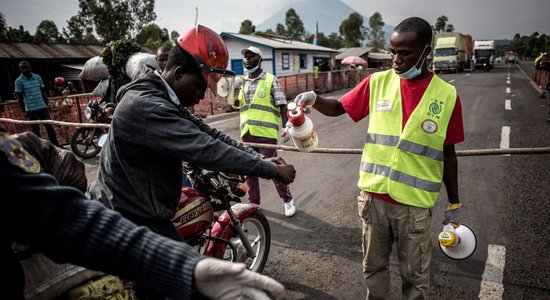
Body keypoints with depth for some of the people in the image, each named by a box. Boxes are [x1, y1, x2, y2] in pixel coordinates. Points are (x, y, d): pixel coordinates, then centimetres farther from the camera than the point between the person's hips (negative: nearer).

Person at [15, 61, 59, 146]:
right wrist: (24, 111, -4)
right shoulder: (19, 81, -4)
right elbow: (19, 98, -2)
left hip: (42, 107, 4)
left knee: (49, 126, 5)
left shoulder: (37, 77, 7)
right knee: (35, 129, 4)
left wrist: (47, 105, 10)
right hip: (31, 109, -3)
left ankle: (56, 146, 12)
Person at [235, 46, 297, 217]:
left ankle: (287, 200, 20)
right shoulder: (241, 81, 13)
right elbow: (235, 105, 17)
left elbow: (282, 106, -3)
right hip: (246, 134, 5)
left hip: (266, 133, -5)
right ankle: (253, 203, 27)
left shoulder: (271, 80, -1)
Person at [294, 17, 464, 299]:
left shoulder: (446, 95, -5)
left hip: (414, 203, -1)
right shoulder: (378, 82, -2)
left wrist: (454, 204, 6)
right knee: (373, 266, 18)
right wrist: (314, 99, -15)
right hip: (373, 196, 2)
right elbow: (338, 107, 7)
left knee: (415, 275, 14)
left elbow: (448, 154, 1)